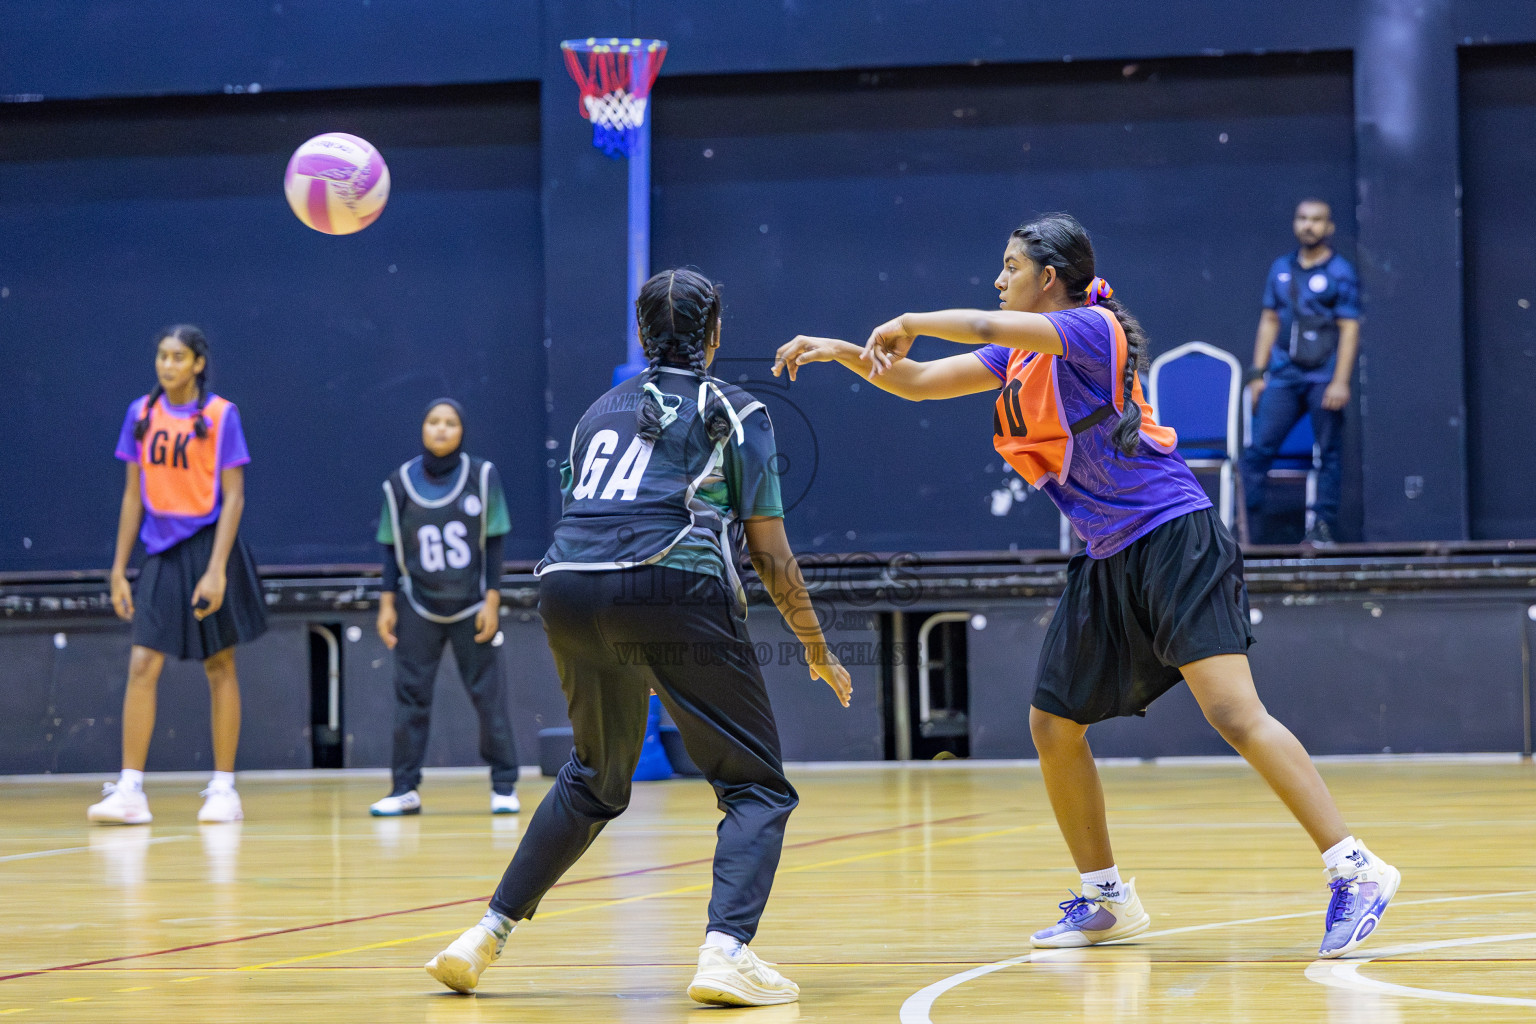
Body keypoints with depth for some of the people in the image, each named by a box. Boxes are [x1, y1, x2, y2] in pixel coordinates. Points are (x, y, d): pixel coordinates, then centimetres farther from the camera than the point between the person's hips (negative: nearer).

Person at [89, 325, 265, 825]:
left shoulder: (220, 415, -5)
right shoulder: (142, 414, 7)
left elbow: (233, 497, -8)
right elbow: (134, 496, 11)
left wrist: (216, 570, -17)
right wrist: (119, 570, 7)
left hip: (208, 547, -3)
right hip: (161, 553, 3)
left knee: (220, 667, 4)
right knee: (142, 665, -7)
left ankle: (223, 789, 10)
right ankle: (130, 790, -8)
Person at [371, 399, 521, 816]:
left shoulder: (482, 476, -2)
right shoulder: (399, 484, 1)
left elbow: (493, 544, 0)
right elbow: (393, 550, 6)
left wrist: (492, 600, -5)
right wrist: (386, 603, 1)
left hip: (471, 606, -1)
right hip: (418, 607, 1)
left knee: (487, 693, -1)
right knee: (410, 695, -1)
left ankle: (504, 785, 6)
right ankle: (405, 789, 5)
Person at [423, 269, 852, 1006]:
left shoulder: (602, 410, 26)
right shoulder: (733, 411, 12)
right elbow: (769, 552, 8)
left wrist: (629, 662, 41)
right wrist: (817, 648, 20)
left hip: (567, 588, 5)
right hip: (673, 587, -5)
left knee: (593, 779, 27)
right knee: (756, 788, 3)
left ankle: (487, 936, 22)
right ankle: (726, 951, -19)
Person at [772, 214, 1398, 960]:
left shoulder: (1093, 327, -11)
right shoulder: (1021, 357, 14)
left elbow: (988, 327, -25)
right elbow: (919, 382, 19)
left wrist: (907, 324, -12)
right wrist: (843, 352, 7)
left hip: (1173, 537, -10)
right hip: (1109, 562, 10)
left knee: (1234, 714, -20)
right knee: (1053, 726, 10)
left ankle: (1355, 870, -19)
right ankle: (1106, 900, 23)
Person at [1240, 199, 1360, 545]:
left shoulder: (1340, 273, 1)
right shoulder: (1281, 269, 14)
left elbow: (1349, 329, -4)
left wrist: (1340, 381, -12)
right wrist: (1258, 372, 11)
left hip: (1323, 379, -4)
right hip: (1283, 376, 4)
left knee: (1329, 452, 0)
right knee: (1258, 448, -5)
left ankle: (1323, 525, 6)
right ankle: (1246, 524, -2)